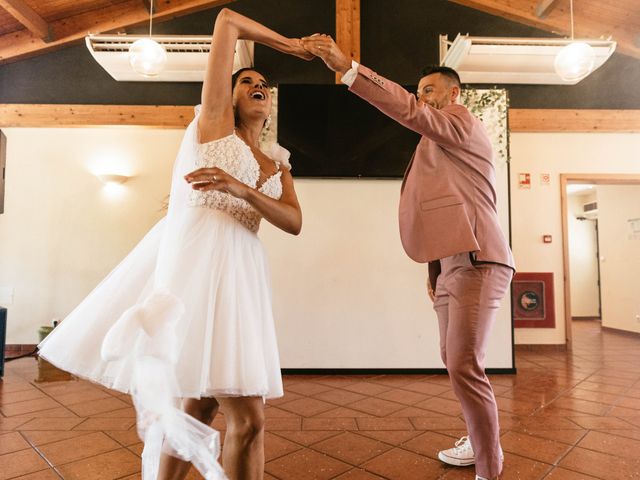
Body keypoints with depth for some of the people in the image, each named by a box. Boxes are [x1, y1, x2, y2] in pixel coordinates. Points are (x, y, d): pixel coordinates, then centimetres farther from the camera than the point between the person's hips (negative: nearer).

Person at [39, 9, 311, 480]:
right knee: (247, 417, -14)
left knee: (201, 408, 10)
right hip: (194, 257, -6)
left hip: (240, 272, 6)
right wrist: (287, 43, 24)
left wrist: (240, 189, -11)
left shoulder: (278, 164, 22)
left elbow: (294, 222, 4)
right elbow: (227, 19, 13)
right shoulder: (214, 118, 11)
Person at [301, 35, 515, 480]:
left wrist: (346, 67, -23)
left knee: (465, 366, -13)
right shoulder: (438, 145, 26)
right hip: (451, 264, 10)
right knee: (454, 361, 16)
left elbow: (408, 110, -20)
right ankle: (480, 442, 34)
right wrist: (434, 269, 20)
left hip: (475, 262, -10)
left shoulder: (463, 123, -1)